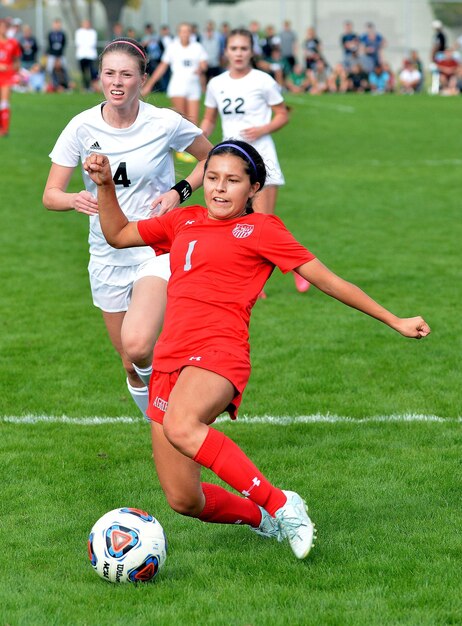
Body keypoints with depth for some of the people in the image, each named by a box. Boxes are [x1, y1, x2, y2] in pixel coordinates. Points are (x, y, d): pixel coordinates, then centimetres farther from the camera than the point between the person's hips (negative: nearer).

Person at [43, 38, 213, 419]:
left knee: (137, 345, -29)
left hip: (158, 251, -3)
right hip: (107, 255, 3)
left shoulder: (165, 123, -10)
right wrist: (75, 199, -27)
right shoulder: (83, 127, -6)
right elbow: (50, 195, -4)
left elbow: (211, 157, 8)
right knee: (132, 367, 10)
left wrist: (180, 191, -9)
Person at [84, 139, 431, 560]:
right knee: (184, 500, 0)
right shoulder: (184, 222, 22)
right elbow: (118, 235, 34)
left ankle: (281, 505, -27)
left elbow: (326, 279, 10)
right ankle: (263, 519, 30)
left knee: (180, 427, -39)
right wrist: (105, 186, 18)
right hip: (170, 359, 6)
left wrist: (395, 321, 12)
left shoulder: (260, 229, 8)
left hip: (219, 352, -6)